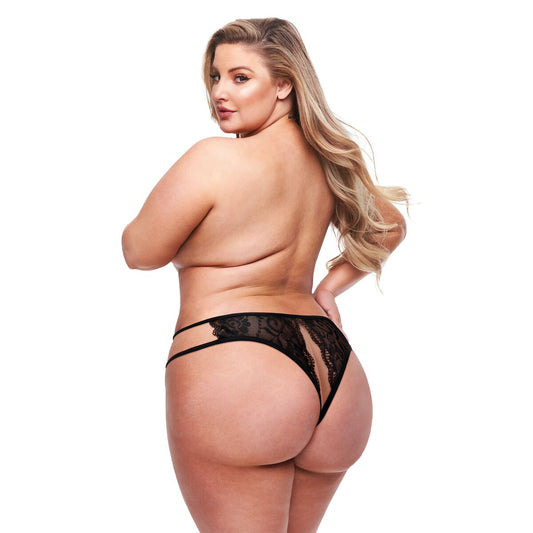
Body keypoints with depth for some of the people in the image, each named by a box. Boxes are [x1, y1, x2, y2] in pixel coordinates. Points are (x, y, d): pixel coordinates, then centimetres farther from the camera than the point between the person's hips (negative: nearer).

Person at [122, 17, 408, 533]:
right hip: (334, 374, 8)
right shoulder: (326, 158, 10)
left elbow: (140, 252, -1)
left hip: (232, 370, -8)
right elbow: (389, 226, 27)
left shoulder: (214, 158, -12)